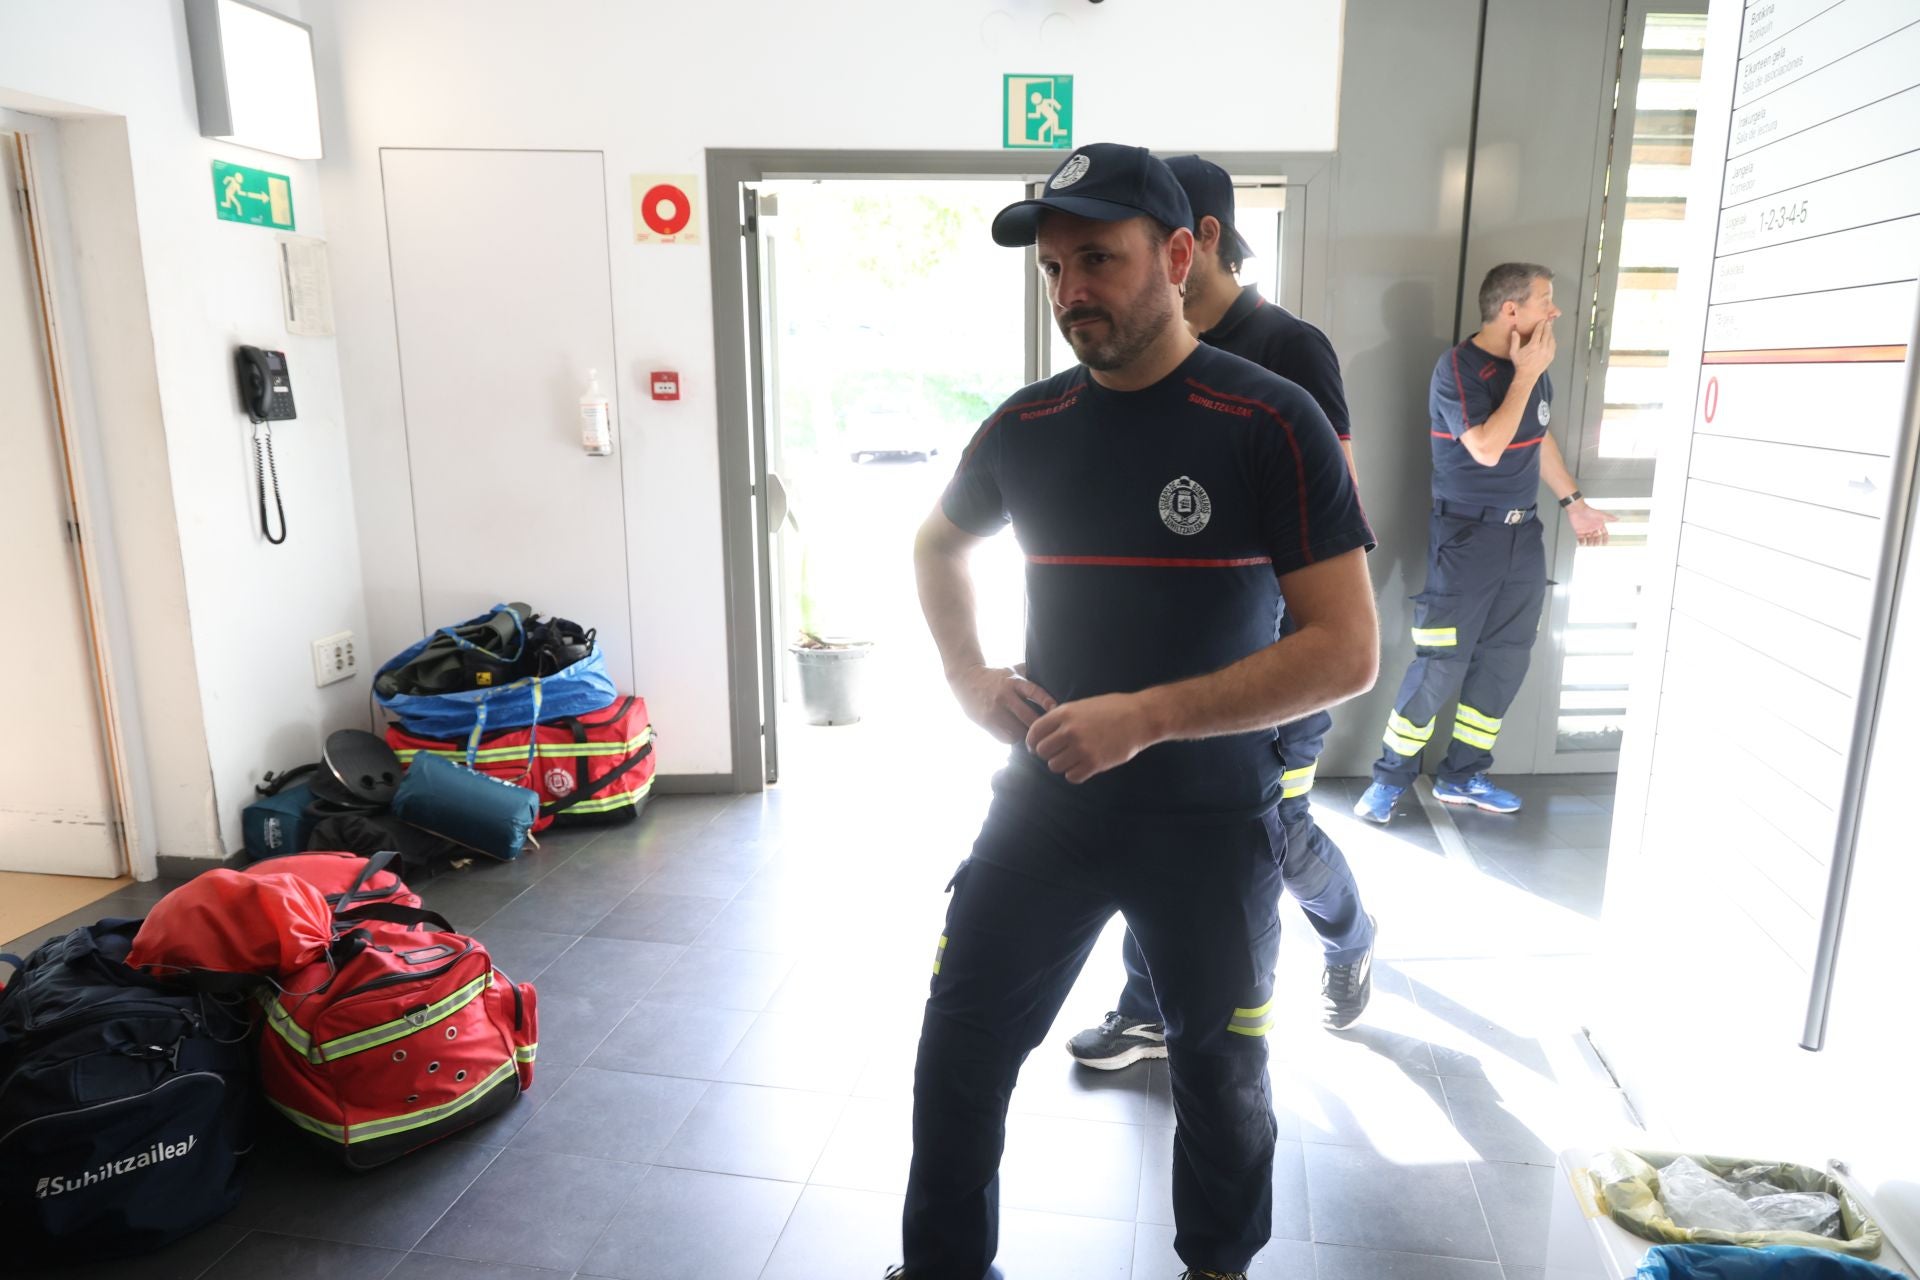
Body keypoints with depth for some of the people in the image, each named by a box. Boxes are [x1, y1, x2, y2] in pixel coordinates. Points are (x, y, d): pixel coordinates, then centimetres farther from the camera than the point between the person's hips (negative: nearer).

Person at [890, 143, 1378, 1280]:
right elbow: (938, 546, 18)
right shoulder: (1026, 426, -1)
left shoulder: (1271, 423, -14)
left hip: (1213, 819, -3)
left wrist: (1145, 716, -24)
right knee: (961, 1046, 10)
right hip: (1047, 795, 3)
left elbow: (1348, 651, -19)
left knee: (1220, 1072, 17)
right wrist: (970, 677, 2)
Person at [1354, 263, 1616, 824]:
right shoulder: (1458, 368, -14)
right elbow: (1487, 448, -25)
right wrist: (1525, 375, -18)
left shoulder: (1533, 365, 8)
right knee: (1443, 663, -6)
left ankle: (1463, 775, 22)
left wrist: (1574, 503, 21)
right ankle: (1390, 778, 8)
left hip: (1523, 535, 7)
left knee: (1505, 659, 10)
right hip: (1466, 536, -7)